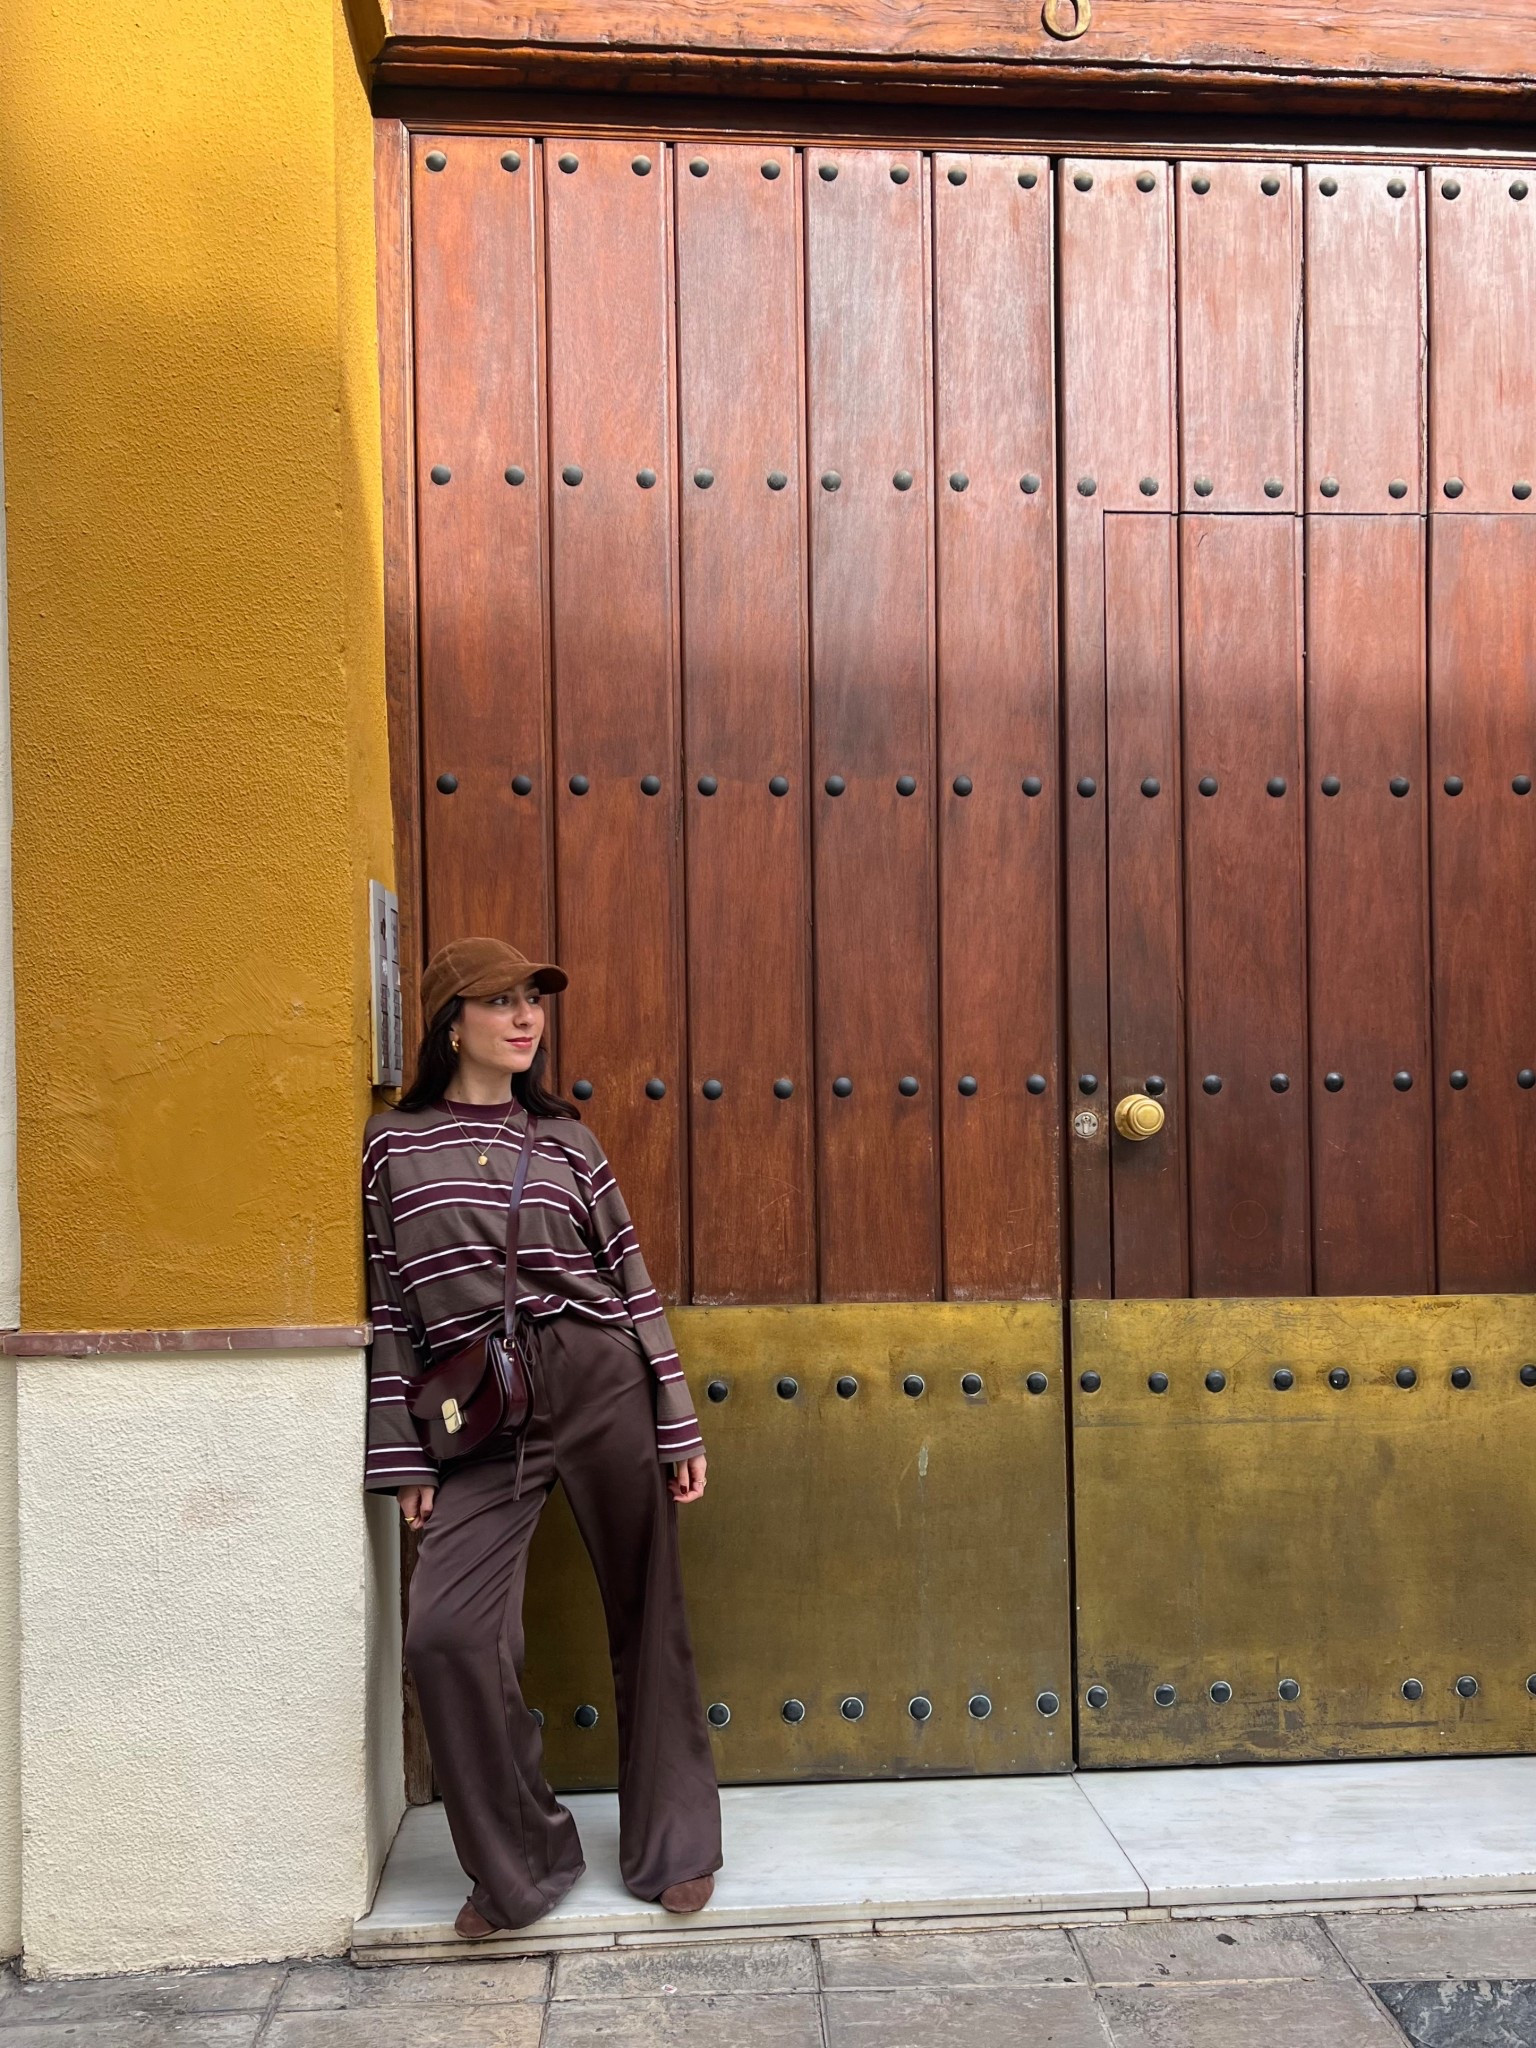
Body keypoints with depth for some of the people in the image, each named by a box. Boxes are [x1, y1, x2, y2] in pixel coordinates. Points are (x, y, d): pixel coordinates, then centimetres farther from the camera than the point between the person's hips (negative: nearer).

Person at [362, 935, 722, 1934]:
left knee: (649, 1614, 7)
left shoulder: (564, 1137, 8)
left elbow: (631, 1278, 8)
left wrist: (679, 1423, 5)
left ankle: (674, 1847, 27)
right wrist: (404, 1457, 2)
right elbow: (387, 1305, 5)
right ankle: (520, 1864, 9)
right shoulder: (392, 1145, 6)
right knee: (447, 1631, -13)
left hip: (604, 1382, 1)